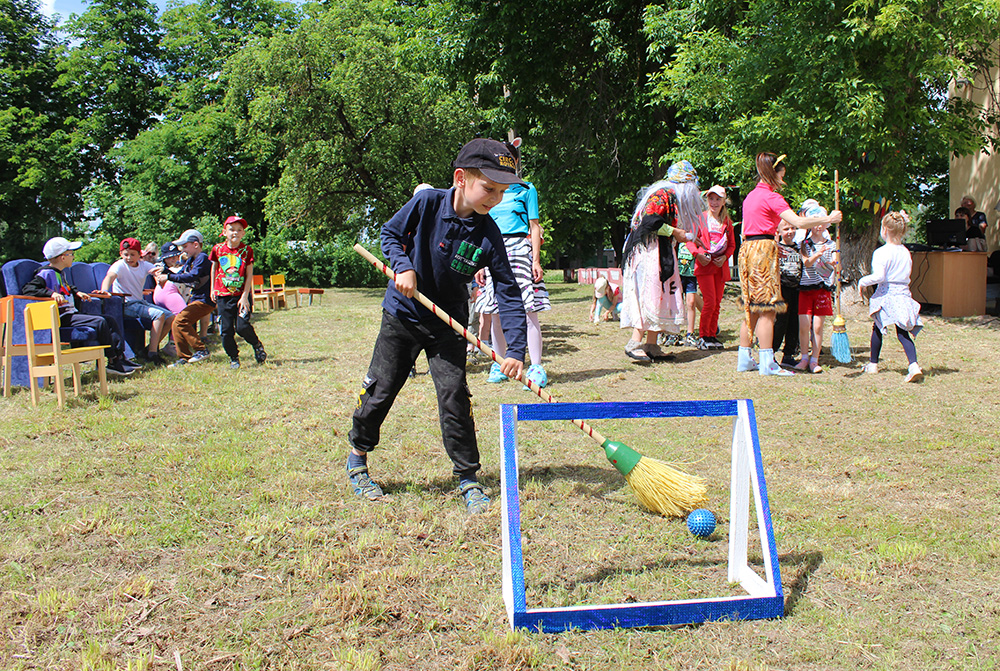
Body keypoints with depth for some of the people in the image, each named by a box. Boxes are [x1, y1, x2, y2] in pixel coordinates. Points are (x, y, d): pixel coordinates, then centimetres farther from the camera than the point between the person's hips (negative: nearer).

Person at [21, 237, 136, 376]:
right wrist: (51, 294, -35)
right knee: (99, 322, -24)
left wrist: (76, 292, 20)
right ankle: (113, 363, -20)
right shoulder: (46, 273, -11)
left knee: (109, 322, 6)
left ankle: (120, 357, 0)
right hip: (62, 318, -10)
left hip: (71, 314, 11)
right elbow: (27, 289, -24)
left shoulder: (59, 273, 19)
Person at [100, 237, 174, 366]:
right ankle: (152, 353, -27)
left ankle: (151, 349, -1)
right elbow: (110, 276, -30)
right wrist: (104, 291, -51)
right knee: (159, 314, -27)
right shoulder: (120, 265, -10)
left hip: (141, 302, 7)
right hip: (126, 305, -7)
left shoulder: (144, 265, 7)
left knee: (170, 317, -5)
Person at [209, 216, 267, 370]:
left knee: (242, 326, -14)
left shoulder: (247, 250, -3)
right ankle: (233, 358, 19)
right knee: (226, 330, 1)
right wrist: (213, 289, 15)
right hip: (223, 296, 2)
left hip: (241, 295, -2)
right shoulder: (218, 249, 1)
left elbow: (249, 275, -4)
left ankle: (257, 345, 15)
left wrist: (245, 297, -10)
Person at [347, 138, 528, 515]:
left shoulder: (488, 235, -16)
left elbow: (509, 294, -17)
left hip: (448, 325, 0)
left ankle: (468, 479, 8)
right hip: (402, 315, 0)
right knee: (379, 391, 5)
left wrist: (515, 350, -25)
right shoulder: (427, 202, -17)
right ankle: (357, 458, 29)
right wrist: (402, 266, -20)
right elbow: (390, 234, -1)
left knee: (454, 396, -7)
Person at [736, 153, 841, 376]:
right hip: (763, 250, -9)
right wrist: (828, 219, -9)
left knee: (751, 308, 11)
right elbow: (798, 222, -19)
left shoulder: (750, 196, 17)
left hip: (747, 249, 9)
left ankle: (744, 359, 14)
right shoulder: (771, 196, -10)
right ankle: (767, 363, -7)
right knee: (767, 309, -7)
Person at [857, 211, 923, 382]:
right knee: (903, 332, 1)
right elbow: (906, 274, 15)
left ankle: (873, 363, 28)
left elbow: (878, 276, -20)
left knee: (877, 328, 15)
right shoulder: (906, 252, 9)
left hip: (886, 295, -4)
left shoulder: (881, 252, -12)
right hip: (904, 294, 4)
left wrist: (863, 281, -5)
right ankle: (913, 365, -19)